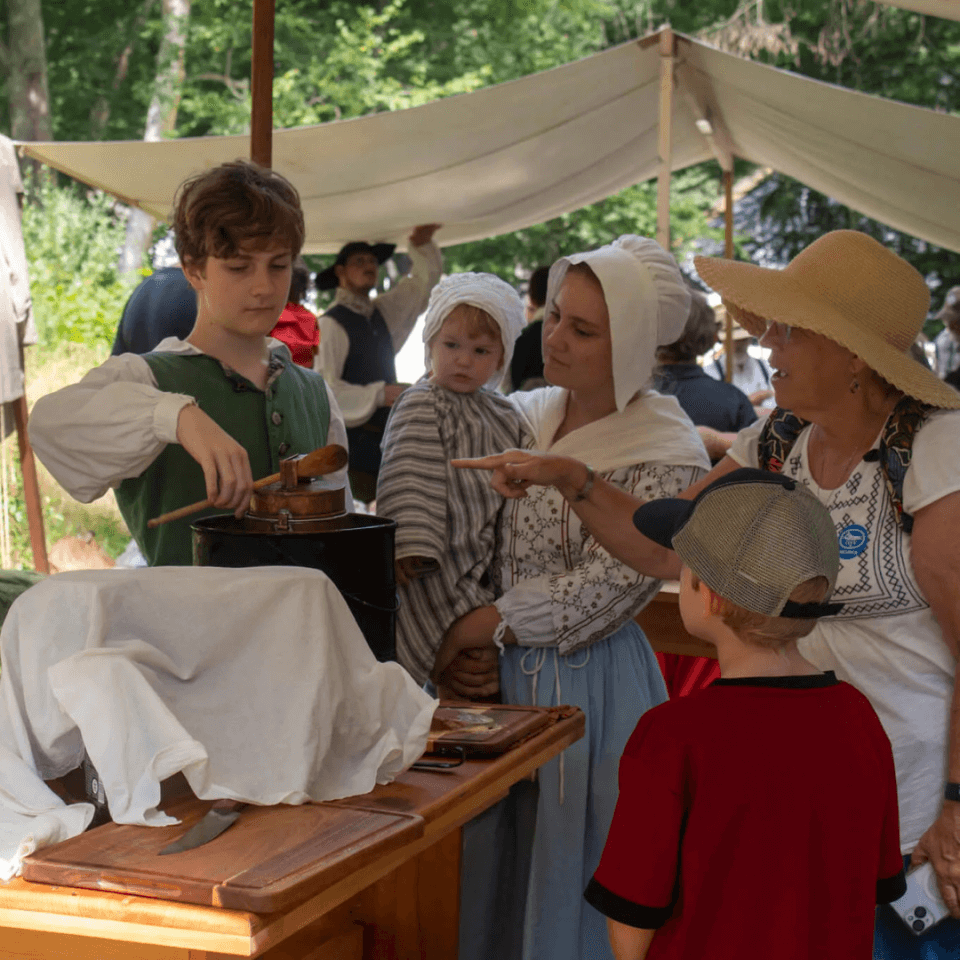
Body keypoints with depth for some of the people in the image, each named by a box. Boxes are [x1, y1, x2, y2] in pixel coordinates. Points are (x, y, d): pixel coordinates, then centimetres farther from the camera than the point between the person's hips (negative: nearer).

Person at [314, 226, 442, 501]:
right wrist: (378, 395, -20)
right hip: (352, 436, -7)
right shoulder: (331, 324, -9)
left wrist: (422, 246, 8)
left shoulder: (382, 312, 16)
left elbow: (424, 282, 25)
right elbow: (324, 386, -18)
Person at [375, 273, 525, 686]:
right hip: (442, 563, -7)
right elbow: (410, 479, -14)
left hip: (488, 559, 7)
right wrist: (412, 545, -22)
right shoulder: (420, 406, -6)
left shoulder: (503, 415, 16)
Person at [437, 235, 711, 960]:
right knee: (492, 879, 14)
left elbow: (593, 601, -17)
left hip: (591, 688, -6)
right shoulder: (525, 417, 6)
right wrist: (453, 653, -5)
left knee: (568, 891, 5)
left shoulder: (669, 457, -12)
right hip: (498, 679, 6)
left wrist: (465, 631, -11)